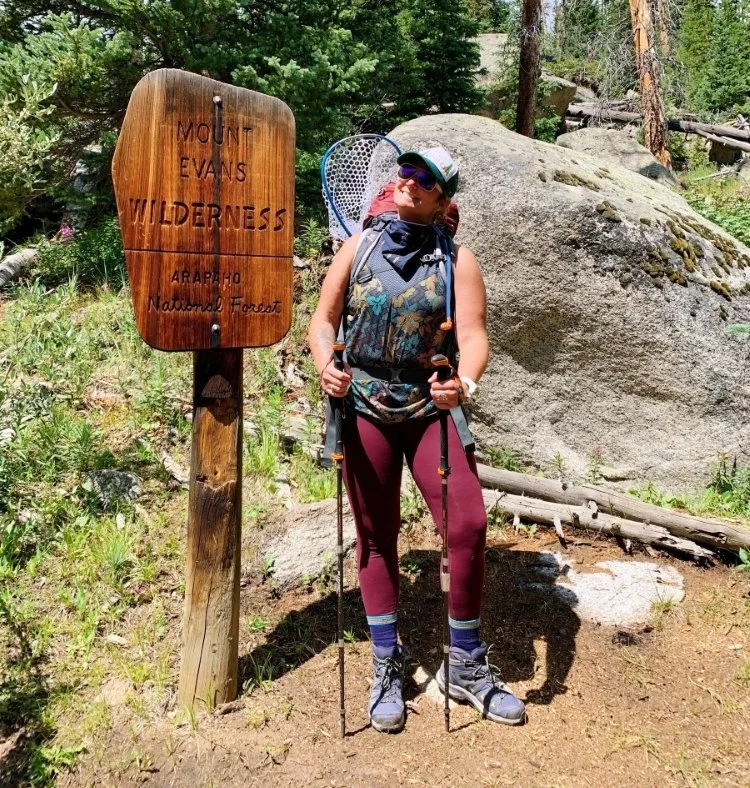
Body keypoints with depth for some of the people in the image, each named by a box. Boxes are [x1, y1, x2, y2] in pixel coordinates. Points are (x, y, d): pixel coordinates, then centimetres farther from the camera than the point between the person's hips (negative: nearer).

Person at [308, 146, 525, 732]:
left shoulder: (457, 260, 1)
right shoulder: (359, 247, 6)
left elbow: (473, 333, -11)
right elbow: (323, 319, 5)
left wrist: (463, 382, -32)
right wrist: (326, 366, -16)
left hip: (431, 409, -1)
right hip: (364, 409, 1)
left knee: (469, 526, -9)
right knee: (376, 536, 8)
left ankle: (467, 666, 14)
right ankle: (388, 667, 25)